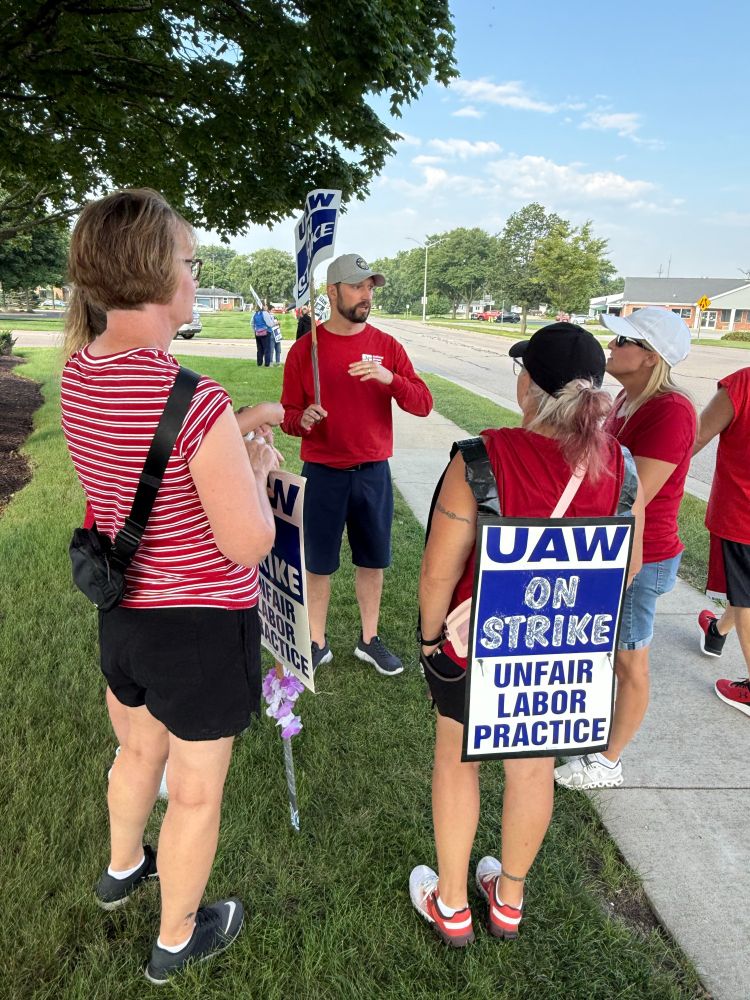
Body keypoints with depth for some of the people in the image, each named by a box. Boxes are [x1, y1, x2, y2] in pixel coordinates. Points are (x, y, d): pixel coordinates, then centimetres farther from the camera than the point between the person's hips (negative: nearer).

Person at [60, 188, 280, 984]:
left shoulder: (78, 374, -4)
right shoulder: (194, 403, -29)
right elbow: (249, 543, -24)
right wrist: (256, 465, -7)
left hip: (123, 614, 8)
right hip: (202, 627, -7)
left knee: (139, 748, 33)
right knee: (196, 791, 17)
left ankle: (122, 868, 61)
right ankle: (177, 940, 42)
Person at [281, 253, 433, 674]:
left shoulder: (387, 346, 2)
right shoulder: (305, 348, -2)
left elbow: (424, 404, -5)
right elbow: (289, 415, 2)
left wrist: (390, 378, -22)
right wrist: (303, 419, -21)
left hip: (373, 472, 2)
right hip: (323, 472, -1)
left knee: (373, 560, 12)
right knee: (318, 563, 7)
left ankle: (370, 639, 29)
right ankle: (318, 643, 25)